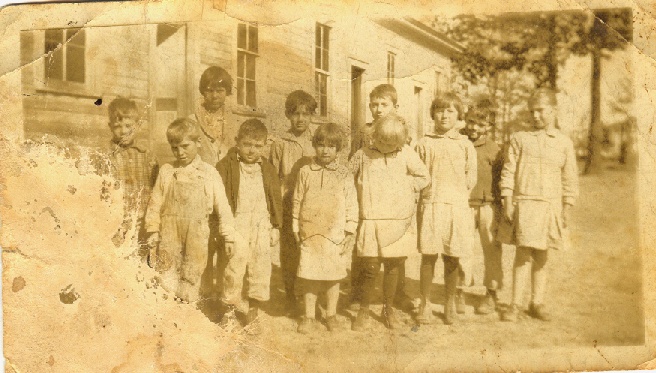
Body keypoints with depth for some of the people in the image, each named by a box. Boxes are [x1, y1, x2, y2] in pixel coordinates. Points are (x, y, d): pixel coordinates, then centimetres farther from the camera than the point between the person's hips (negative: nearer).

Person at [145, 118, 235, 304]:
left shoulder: (209, 174, -1)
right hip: (169, 234, 1)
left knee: (191, 279, 9)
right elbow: (155, 203, 6)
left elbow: (222, 206, 1)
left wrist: (228, 236, 0)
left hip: (196, 235, -1)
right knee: (167, 279, 4)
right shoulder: (166, 172, 2)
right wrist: (153, 230, 3)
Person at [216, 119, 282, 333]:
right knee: (234, 267, -4)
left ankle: (253, 312, 25)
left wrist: (275, 227, 10)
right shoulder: (226, 166, -4)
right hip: (236, 225, -3)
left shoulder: (267, 169, 8)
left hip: (261, 225, 4)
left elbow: (275, 199, 13)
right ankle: (231, 308, 19)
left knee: (260, 269, 8)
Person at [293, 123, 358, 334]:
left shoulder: (344, 175, 1)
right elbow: (297, 201, 8)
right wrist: (296, 229, 6)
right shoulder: (305, 172, 4)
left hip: (335, 233, 0)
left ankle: (331, 314, 26)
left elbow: (351, 205, 2)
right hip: (309, 232, 1)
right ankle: (308, 316, 19)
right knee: (309, 274, 5)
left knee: (333, 274, 9)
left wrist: (350, 232, -1)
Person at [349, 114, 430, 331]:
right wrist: (362, 195, 3)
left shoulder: (406, 153, 3)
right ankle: (364, 312, 16)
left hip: (398, 221, 1)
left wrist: (404, 186, 0)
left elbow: (424, 177, 6)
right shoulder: (363, 155, 2)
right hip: (370, 221, -1)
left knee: (392, 267, 10)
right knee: (370, 269, -1)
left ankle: (388, 309, 28)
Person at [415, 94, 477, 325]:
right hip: (430, 205, -1)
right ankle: (425, 304, 12)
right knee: (428, 256, 0)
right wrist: (429, 192, -1)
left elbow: (471, 179, 10)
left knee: (452, 258, 5)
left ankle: (450, 305, 20)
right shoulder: (424, 144, 6)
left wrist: (455, 194, 4)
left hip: (457, 206, 1)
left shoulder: (465, 145, 8)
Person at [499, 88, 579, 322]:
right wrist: (507, 202, -4)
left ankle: (537, 303, 20)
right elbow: (508, 171, 4)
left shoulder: (564, 143, 9)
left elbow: (570, 179, 10)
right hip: (524, 203, -2)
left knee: (542, 256, 9)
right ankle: (515, 305, -1)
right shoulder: (520, 139, 6)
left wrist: (567, 209, 5)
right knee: (524, 253, -9)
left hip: (551, 205, 2)